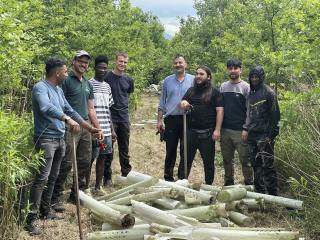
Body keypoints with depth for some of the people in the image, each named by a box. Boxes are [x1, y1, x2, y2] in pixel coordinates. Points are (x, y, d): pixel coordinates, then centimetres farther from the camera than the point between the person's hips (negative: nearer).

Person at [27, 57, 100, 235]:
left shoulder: (59, 90, 15)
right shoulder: (41, 87, -13)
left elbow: (70, 111, 22)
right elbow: (46, 108, -33)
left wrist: (90, 128, 21)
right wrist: (68, 119, -44)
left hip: (60, 139, 9)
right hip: (46, 139, -9)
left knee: (52, 178, 14)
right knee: (42, 179, -12)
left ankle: (45, 211, 25)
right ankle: (31, 219, -8)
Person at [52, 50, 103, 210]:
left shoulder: (88, 84, 20)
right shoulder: (66, 81, -3)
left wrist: (98, 128, 20)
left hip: (85, 127, 8)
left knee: (85, 162, 10)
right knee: (66, 163, -10)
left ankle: (76, 194, 22)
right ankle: (55, 198, -2)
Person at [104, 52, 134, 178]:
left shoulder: (128, 80, 8)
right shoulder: (107, 77, -7)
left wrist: (123, 104, 13)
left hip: (124, 117, 5)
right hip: (110, 117, -4)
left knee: (124, 148, 12)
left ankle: (126, 173, 22)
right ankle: (107, 177, 10)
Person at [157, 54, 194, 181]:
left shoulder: (193, 80, 3)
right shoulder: (167, 80, 9)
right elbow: (162, 102, 11)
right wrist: (159, 120, 6)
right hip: (171, 119, 1)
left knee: (186, 152, 4)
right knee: (170, 151, 7)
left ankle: (182, 178, 14)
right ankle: (168, 178, 16)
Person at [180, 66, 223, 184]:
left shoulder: (215, 92, 0)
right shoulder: (191, 90, 14)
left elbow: (220, 111, -6)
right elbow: (182, 103, 15)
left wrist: (217, 130, -15)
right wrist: (183, 104, -11)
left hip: (207, 133, -4)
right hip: (190, 131, 4)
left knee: (208, 161, 7)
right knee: (186, 160, 10)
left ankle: (209, 186, 19)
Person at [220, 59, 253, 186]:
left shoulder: (246, 87, -3)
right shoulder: (223, 86, 11)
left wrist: (246, 129, -13)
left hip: (240, 131, -5)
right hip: (225, 130, 5)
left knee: (245, 160, 0)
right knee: (227, 159, 13)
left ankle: (249, 184, 12)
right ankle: (228, 182, 27)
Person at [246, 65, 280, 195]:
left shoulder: (268, 92, -6)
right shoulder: (250, 93, 13)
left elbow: (275, 116, -9)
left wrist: (271, 135, -14)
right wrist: (247, 129, 15)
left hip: (264, 136, -6)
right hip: (252, 136, 7)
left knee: (267, 166, -5)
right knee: (256, 165, 11)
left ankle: (273, 194, 3)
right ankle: (259, 191, 21)